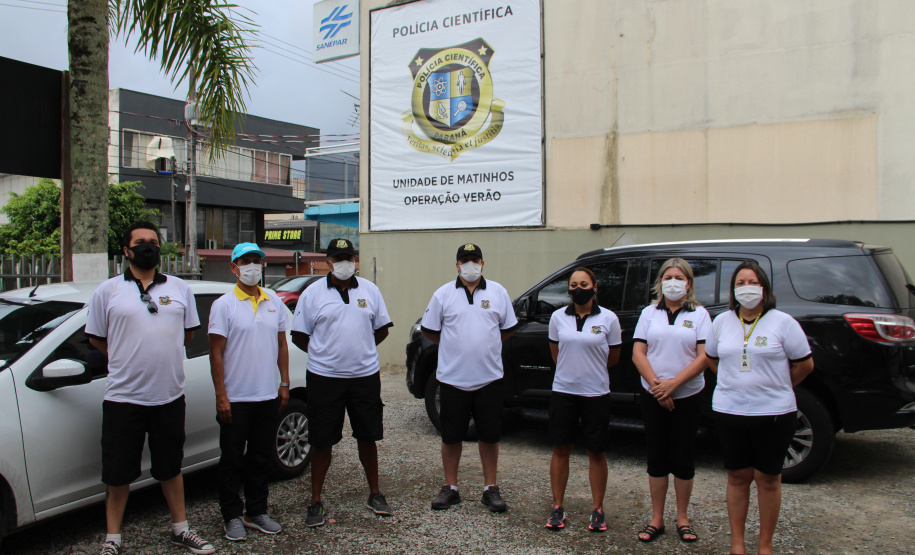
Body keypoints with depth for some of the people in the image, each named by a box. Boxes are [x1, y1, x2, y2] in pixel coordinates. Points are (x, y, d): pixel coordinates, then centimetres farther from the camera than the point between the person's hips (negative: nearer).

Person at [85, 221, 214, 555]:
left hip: (170, 396, 2)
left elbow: (189, 331, 15)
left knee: (171, 467, 15)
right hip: (123, 398, -2)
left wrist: (161, 355, 9)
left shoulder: (179, 288, 7)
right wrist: (129, 359, 6)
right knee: (118, 473, 8)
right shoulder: (107, 291, 1)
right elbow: (96, 338, 7)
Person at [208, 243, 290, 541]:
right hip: (236, 399, -4)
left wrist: (284, 383, 8)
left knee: (260, 458, 14)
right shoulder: (224, 305, -7)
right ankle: (233, 516, 21)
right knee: (232, 459, 7)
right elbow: (216, 352, -8)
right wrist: (221, 396, -12)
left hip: (268, 396, 4)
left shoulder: (274, 302, 7)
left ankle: (257, 511, 27)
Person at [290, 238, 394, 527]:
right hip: (324, 378, -2)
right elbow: (299, 336, 3)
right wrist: (325, 353, 2)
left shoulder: (370, 290, 6)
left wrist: (361, 350, 8)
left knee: (367, 437, 12)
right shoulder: (312, 293, -1)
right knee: (322, 441, 5)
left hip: (365, 376, 2)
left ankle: (374, 494, 28)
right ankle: (316, 501, 19)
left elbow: (382, 328, 13)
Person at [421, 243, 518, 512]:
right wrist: (456, 348, 8)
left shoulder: (498, 292, 5)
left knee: (489, 435, 8)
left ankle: (491, 488, 21)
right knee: (451, 436, 8)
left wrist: (486, 346, 10)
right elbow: (429, 330, 9)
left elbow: (508, 328, 15)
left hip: (489, 377, 1)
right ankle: (450, 488, 22)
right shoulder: (443, 294, 2)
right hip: (453, 378, 0)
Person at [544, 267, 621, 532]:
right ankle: (557, 507, 19)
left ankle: (597, 509, 21)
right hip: (563, 391, 2)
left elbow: (613, 358, 7)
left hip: (596, 393, -1)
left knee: (596, 452, 7)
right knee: (561, 450, 7)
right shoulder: (558, 317, 2)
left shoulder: (608, 318, -4)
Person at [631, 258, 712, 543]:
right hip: (653, 398, 1)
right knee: (657, 458, 7)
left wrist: (673, 384, -17)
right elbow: (638, 353, 0)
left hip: (687, 397, -1)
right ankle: (656, 519, 18)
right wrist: (657, 385, -13)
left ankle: (682, 518, 22)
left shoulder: (699, 314, 1)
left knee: (682, 458, 7)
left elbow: (704, 357, -8)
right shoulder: (649, 313, 7)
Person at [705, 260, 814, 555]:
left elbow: (804, 364, 1)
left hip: (774, 412, -2)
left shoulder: (783, 322, -4)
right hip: (730, 411, 3)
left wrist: (775, 387, 7)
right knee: (738, 476, 9)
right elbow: (711, 358, 19)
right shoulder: (722, 322, 6)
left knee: (768, 478, 7)